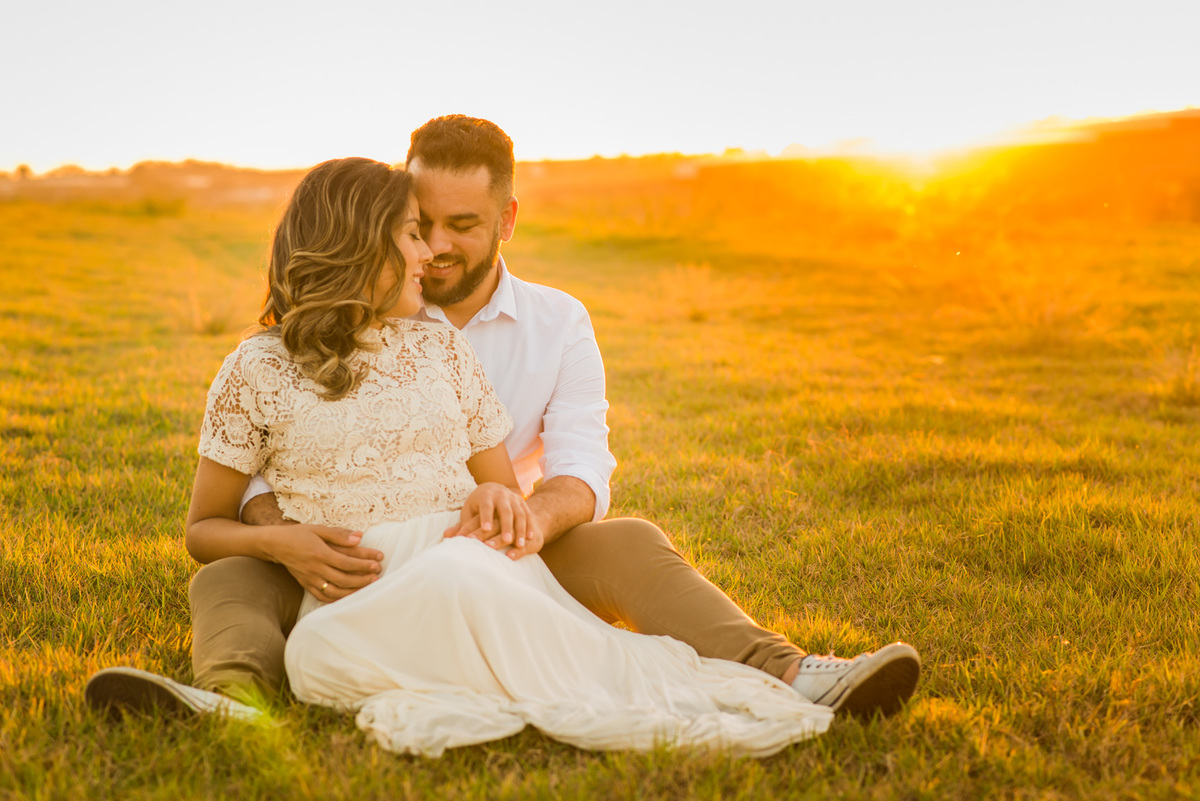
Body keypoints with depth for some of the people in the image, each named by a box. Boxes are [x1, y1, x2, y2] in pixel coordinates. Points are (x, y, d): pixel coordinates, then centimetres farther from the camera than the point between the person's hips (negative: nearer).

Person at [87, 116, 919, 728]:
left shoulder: (558, 324, 2)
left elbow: (584, 469, -12)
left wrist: (535, 515, -38)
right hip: (366, 574, 0)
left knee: (630, 544, -26)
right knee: (229, 579, -25)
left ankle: (784, 677, -41)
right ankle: (233, 693, -56)